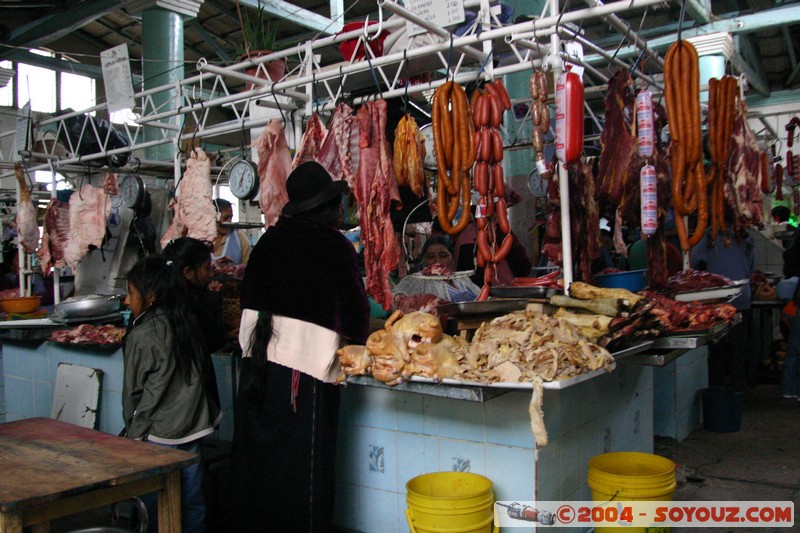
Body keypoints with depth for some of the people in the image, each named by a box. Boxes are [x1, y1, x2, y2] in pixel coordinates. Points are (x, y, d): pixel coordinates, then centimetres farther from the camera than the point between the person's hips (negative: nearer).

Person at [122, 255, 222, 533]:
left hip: (159, 434, -6)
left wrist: (134, 432, 2)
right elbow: (205, 373, 9)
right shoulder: (189, 323, 3)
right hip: (194, 427, 6)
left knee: (154, 506, 6)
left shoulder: (141, 336, -15)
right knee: (192, 500, 15)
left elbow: (135, 392, -9)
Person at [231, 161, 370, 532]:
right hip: (304, 366, -6)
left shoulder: (270, 239, 8)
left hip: (255, 359, 6)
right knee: (302, 467, 4)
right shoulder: (336, 246, -7)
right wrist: (357, 339, 14)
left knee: (257, 459, 16)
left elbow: (248, 296, 14)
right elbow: (355, 309, -6)